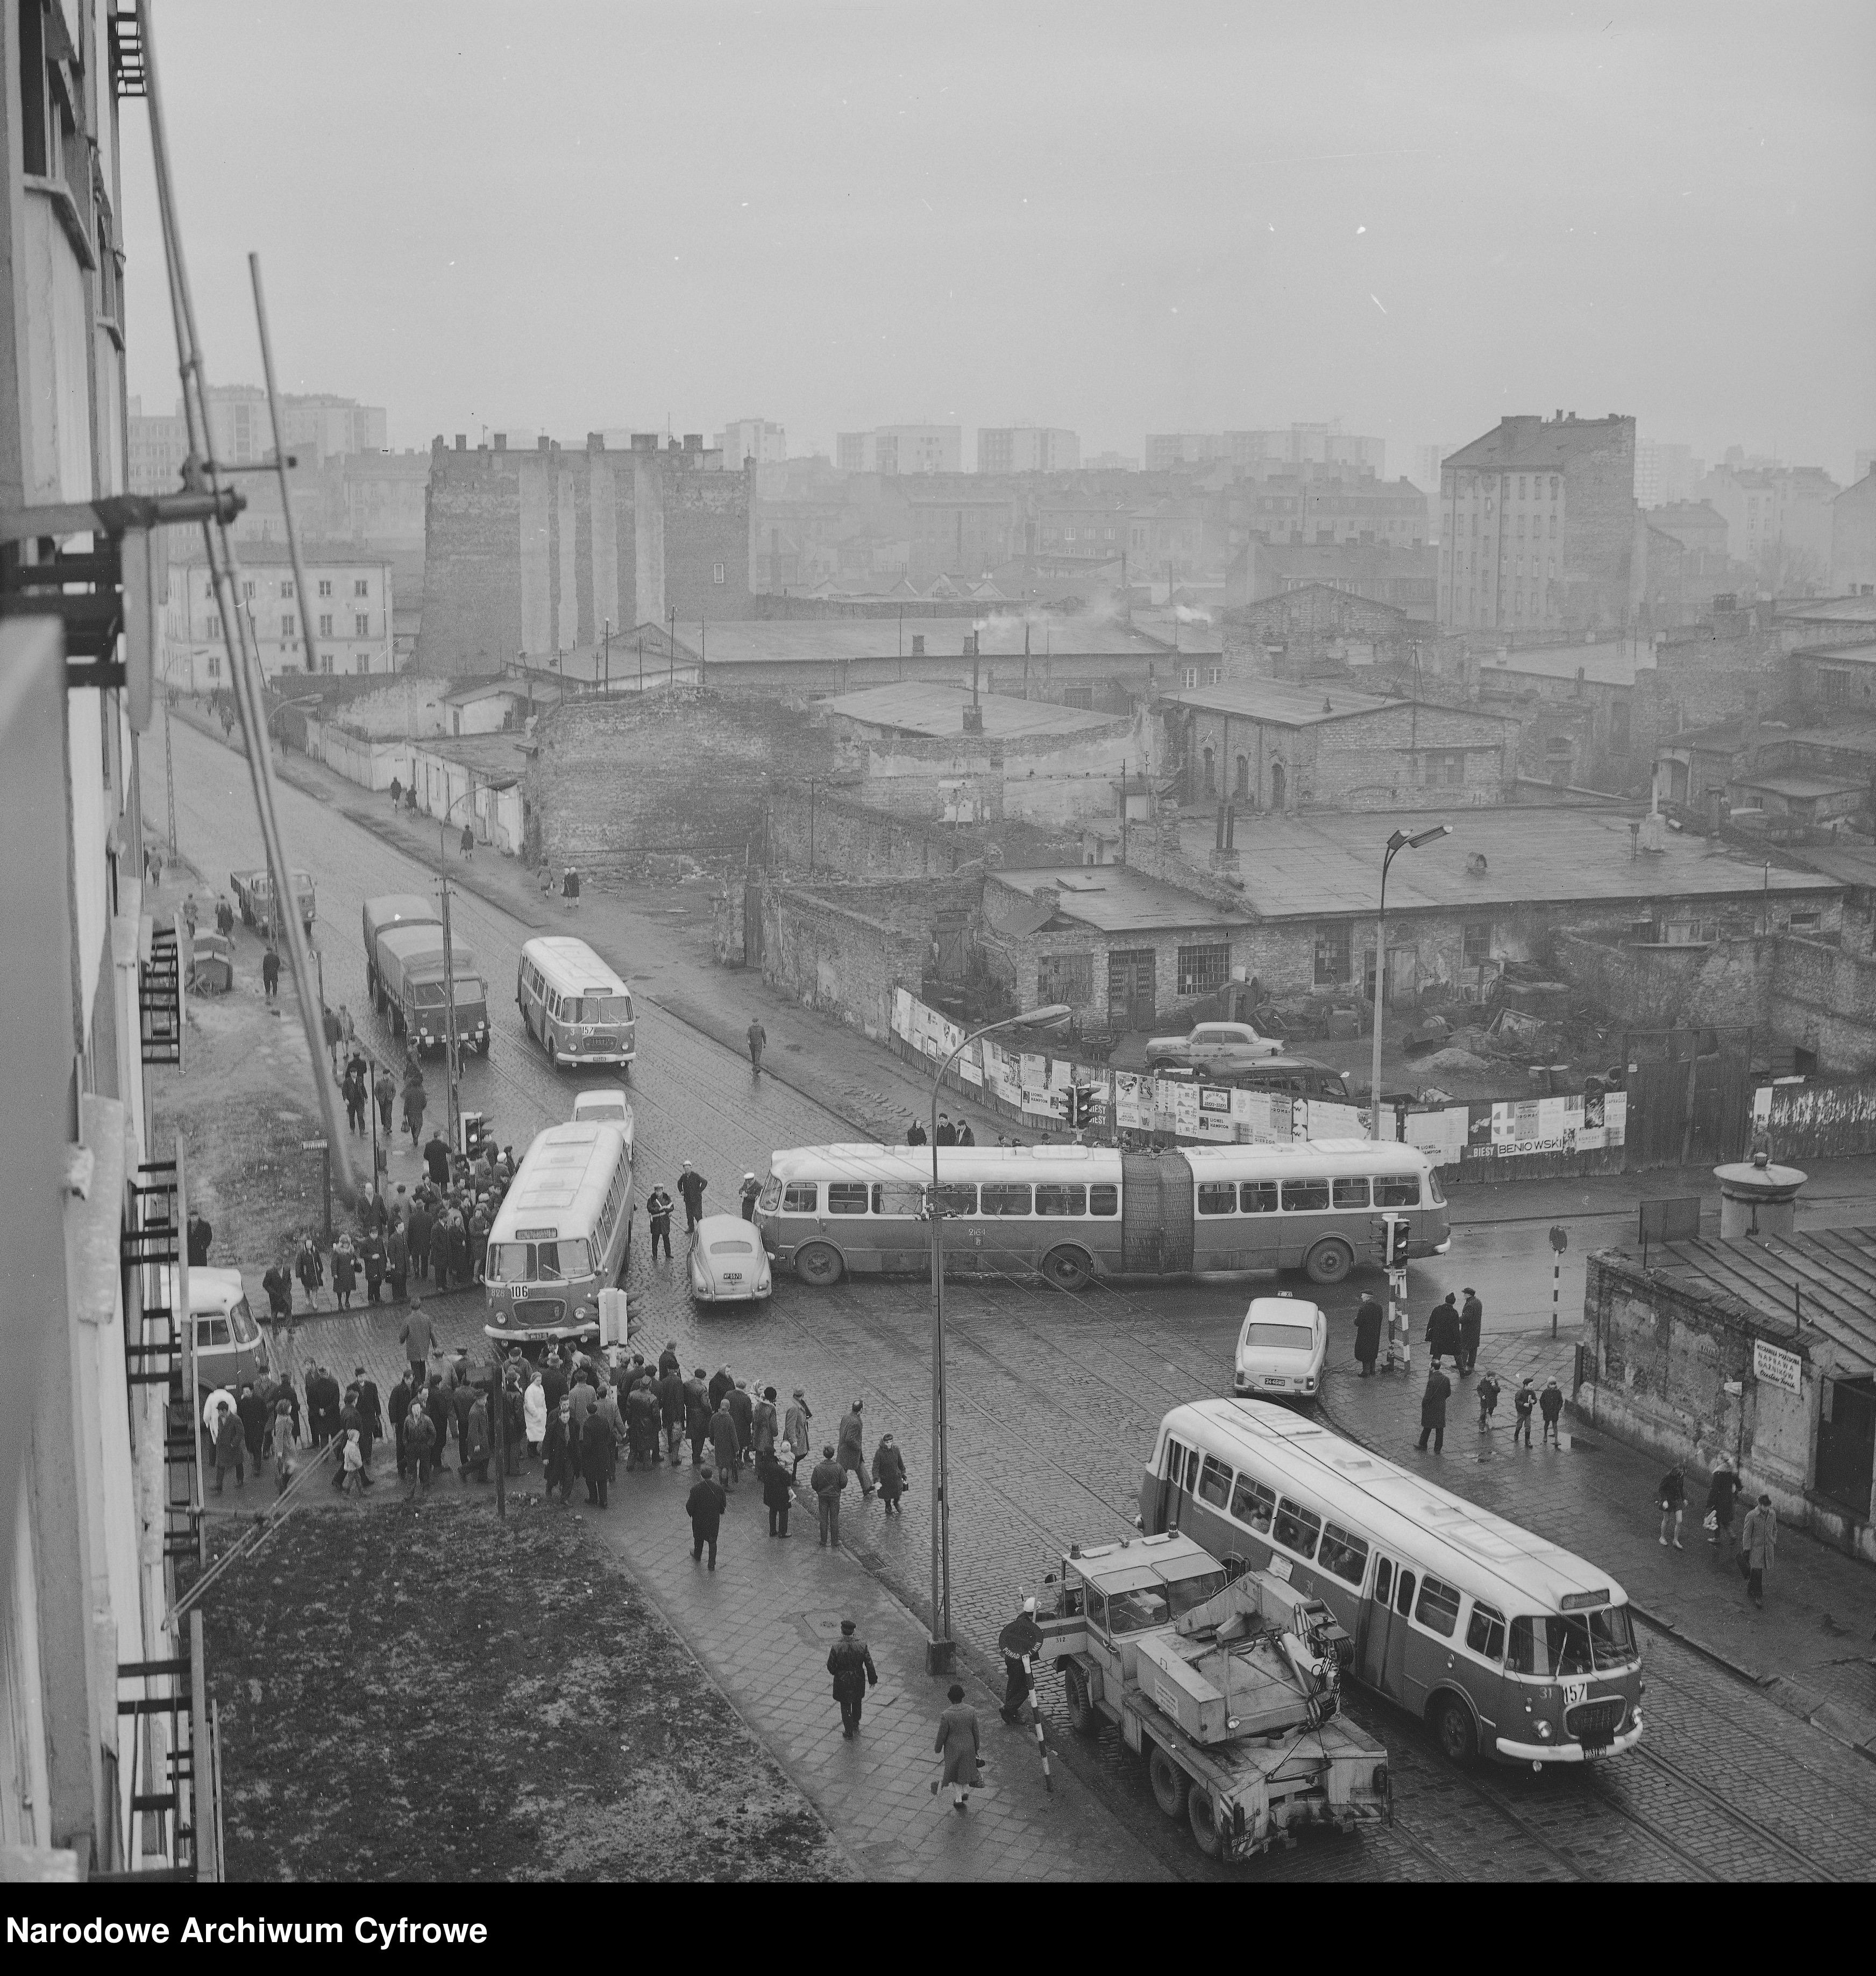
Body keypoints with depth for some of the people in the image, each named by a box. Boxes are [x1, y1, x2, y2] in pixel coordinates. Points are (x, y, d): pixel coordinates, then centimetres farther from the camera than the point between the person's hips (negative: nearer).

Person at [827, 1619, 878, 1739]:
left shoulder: (836, 1647, -26)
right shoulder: (862, 1645, -20)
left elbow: (831, 1666, -13)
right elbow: (869, 1665, -11)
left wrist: (835, 1673, 10)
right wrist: (872, 1679, 4)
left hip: (842, 1681, -2)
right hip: (859, 1680, 2)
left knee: (845, 1706, 18)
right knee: (857, 1703, 28)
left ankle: (849, 1733, 26)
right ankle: (856, 1725, 48)